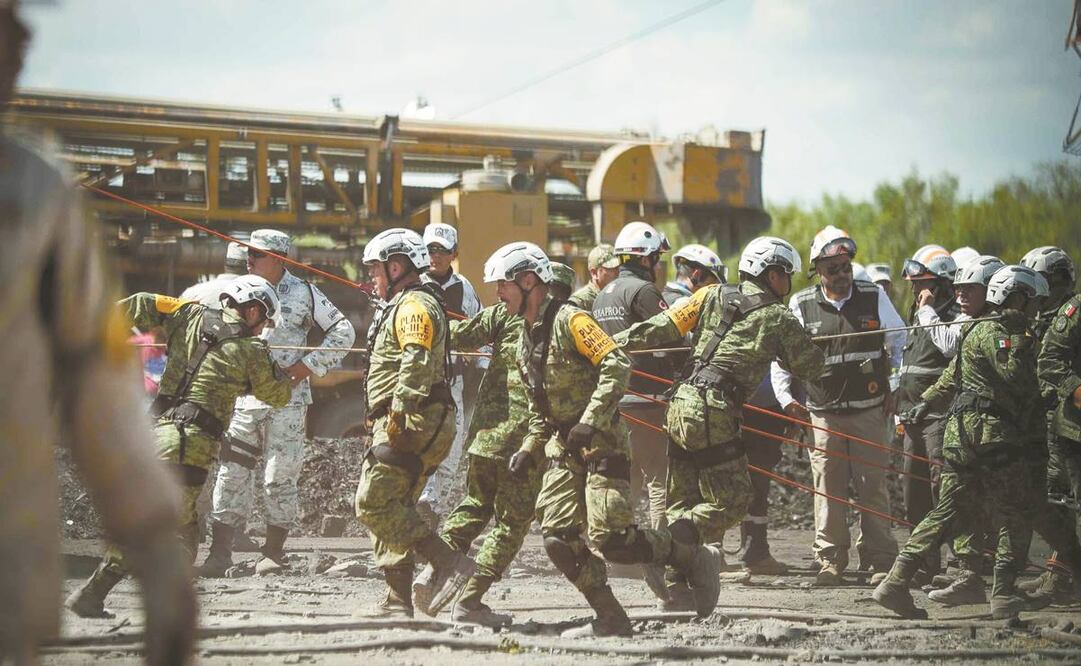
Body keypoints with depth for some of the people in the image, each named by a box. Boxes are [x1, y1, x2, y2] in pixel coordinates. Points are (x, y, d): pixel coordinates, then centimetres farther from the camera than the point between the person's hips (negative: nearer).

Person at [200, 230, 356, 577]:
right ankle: (220, 553, 0)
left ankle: (274, 551, 11)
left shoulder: (303, 293, -2)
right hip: (245, 400, 4)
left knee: (280, 478, -2)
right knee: (231, 474, -2)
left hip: (287, 400, -4)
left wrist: (308, 366, -7)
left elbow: (343, 332, 1)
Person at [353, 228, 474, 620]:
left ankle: (448, 563, -20)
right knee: (393, 508, 11)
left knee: (373, 503, -16)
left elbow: (417, 362, -24)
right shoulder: (404, 306, 26)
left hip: (409, 425, -11)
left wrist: (399, 411, -32)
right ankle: (398, 600, 10)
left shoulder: (414, 305, -9)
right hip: (408, 426, 11)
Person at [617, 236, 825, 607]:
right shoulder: (777, 319, 2)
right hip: (714, 413, -6)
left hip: (680, 406, 6)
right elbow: (811, 367, 12)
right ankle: (665, 547, -18)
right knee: (733, 502, 0)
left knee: (682, 502, 14)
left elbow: (661, 329, 6)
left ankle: (674, 588, 8)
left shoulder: (713, 296, 12)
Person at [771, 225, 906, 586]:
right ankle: (830, 559, 8)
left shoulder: (873, 297, 3)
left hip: (869, 410, 0)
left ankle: (879, 559, 6)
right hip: (823, 412, 0)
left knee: (872, 485, 0)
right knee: (827, 488, 0)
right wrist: (785, 398, 1)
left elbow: (900, 343, 13)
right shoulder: (801, 305, 1)